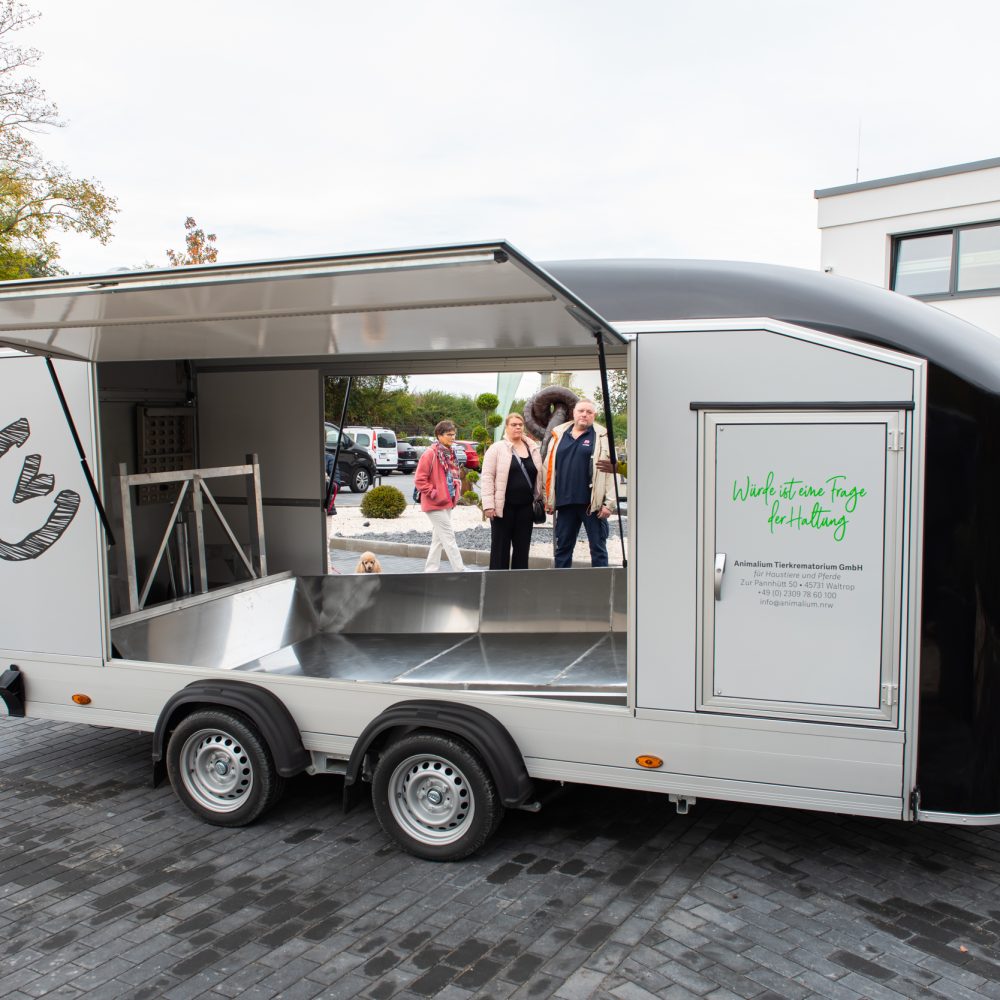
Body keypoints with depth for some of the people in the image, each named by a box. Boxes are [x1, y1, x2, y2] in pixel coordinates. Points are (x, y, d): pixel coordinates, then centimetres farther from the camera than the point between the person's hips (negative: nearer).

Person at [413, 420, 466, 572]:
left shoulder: (449, 454, 12)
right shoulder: (430, 454, -14)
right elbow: (419, 480, -17)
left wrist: (455, 494, 12)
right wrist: (433, 493, -16)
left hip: (446, 503, 9)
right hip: (436, 504, -9)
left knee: (438, 539, 12)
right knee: (449, 537, -7)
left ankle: (430, 571, 18)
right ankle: (460, 571, -4)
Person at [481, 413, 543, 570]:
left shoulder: (534, 449, 12)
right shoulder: (496, 448, -2)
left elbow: (538, 476, 16)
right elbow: (487, 477, -6)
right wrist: (488, 504, -14)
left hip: (526, 506, 4)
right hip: (503, 506, -4)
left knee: (522, 547, 8)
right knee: (500, 547, 2)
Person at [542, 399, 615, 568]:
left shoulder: (602, 437, 1)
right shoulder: (559, 435, 11)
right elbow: (549, 469, 12)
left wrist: (608, 503, -11)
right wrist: (549, 500, 9)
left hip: (592, 503, -3)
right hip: (565, 502, 4)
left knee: (598, 548, 2)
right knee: (563, 547, 10)